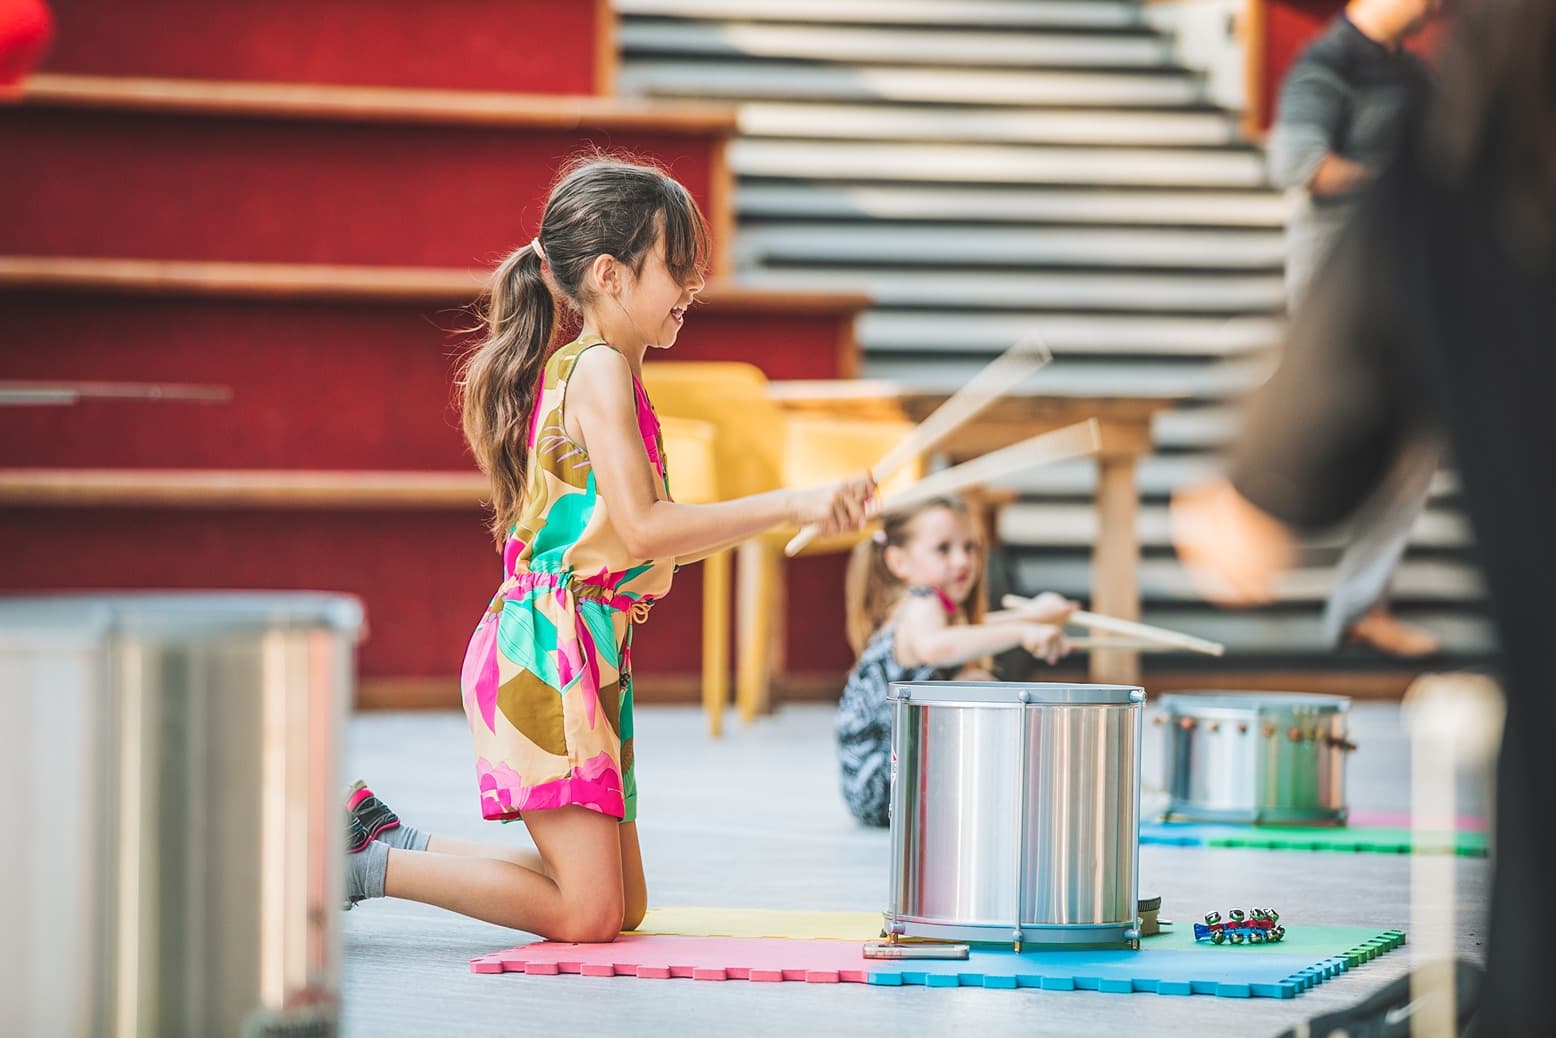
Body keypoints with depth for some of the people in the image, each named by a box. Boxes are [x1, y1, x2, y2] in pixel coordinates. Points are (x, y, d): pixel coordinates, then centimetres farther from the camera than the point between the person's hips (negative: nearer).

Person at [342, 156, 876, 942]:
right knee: (588, 913, -14)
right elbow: (641, 529, -23)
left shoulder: (593, 372, 18)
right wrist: (789, 505, -24)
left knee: (624, 907, 14)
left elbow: (651, 543, 19)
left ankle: (386, 835, 21)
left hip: (587, 661, 10)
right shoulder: (600, 371, -12)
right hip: (547, 654, -10)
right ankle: (360, 866, -3)